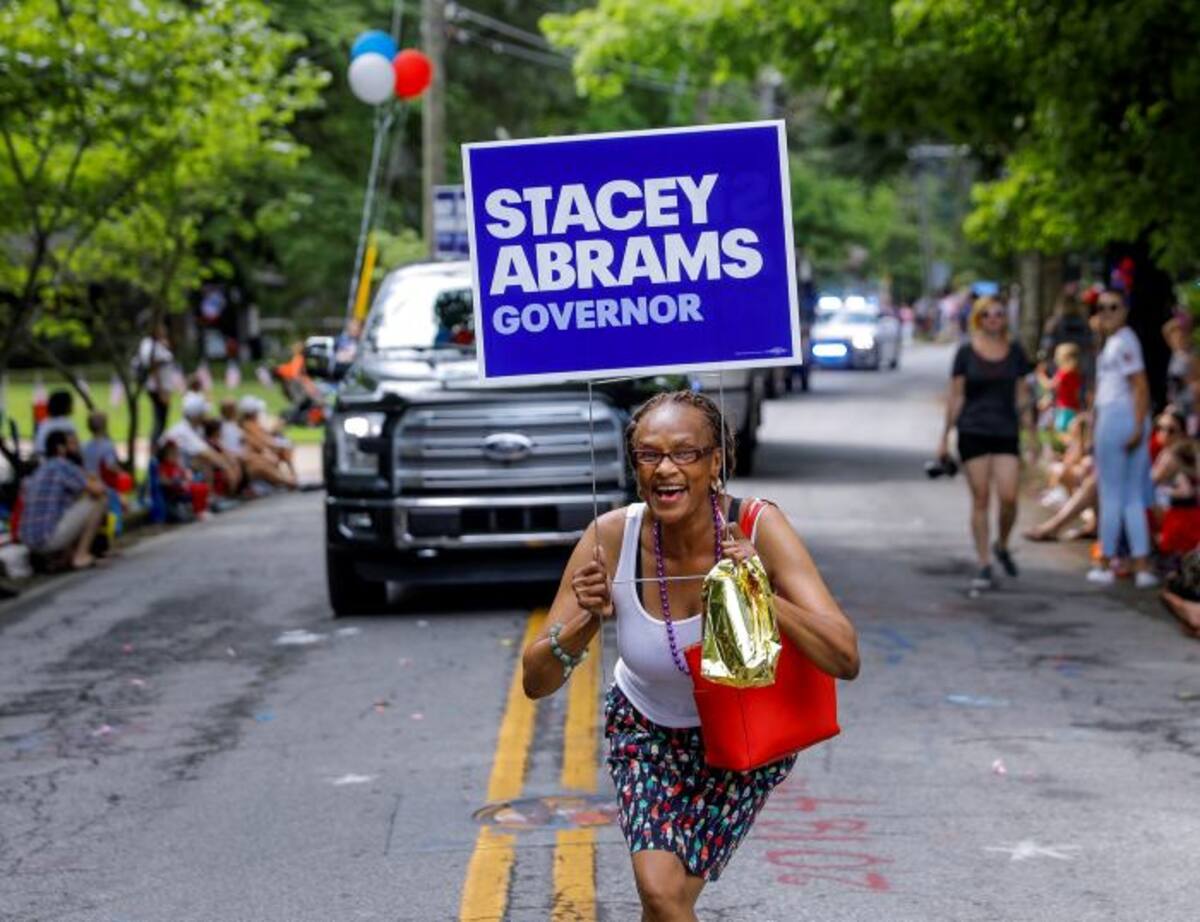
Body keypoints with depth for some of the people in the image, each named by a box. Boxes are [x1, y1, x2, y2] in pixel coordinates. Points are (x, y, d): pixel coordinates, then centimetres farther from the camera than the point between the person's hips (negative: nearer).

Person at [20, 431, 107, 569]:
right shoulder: (64, 466, -7)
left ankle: (60, 556, 13)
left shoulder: (41, 470, 20)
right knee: (100, 500, -2)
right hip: (52, 536, -9)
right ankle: (81, 555, -2)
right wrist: (97, 483, 14)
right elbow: (97, 490, -10)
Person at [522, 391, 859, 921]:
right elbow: (535, 683, -18)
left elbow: (845, 660, -31)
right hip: (646, 728, 1)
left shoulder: (756, 529, -26)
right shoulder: (611, 539, -24)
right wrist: (585, 623, -37)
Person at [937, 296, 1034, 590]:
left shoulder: (1015, 351, 8)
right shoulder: (966, 352, 3)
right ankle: (984, 565, 6)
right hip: (973, 431, -1)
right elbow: (956, 397, 5)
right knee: (981, 499, 0)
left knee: (1008, 497, -10)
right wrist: (945, 436, 3)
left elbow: (1021, 394, 12)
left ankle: (1002, 546, 18)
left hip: (1006, 432, 1)